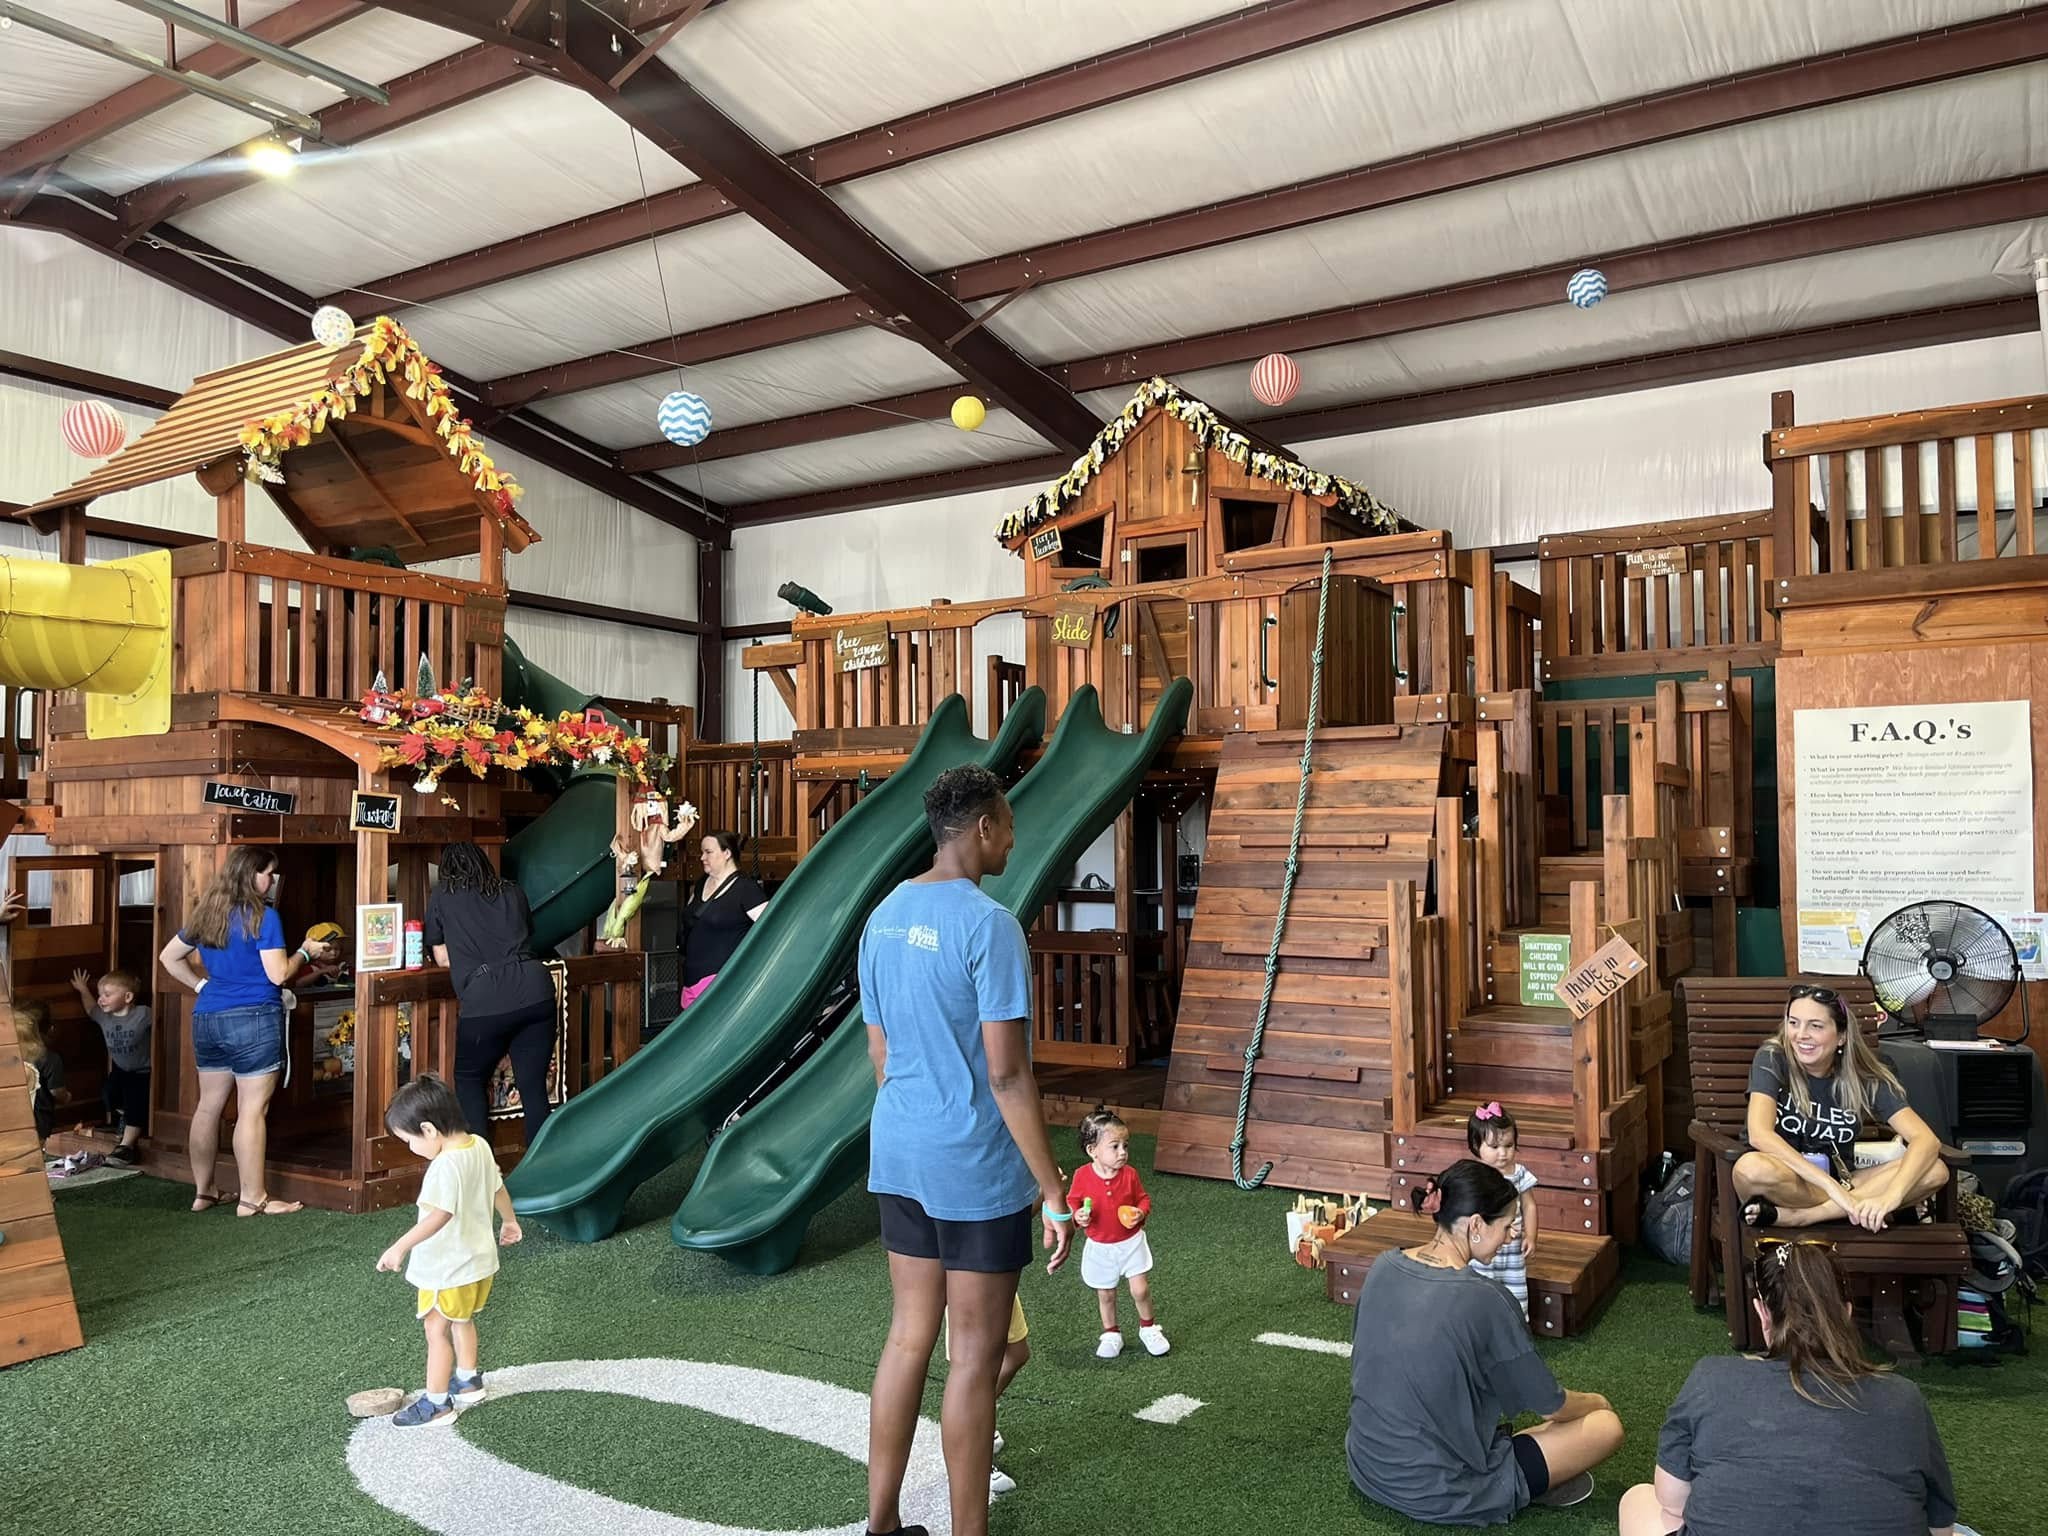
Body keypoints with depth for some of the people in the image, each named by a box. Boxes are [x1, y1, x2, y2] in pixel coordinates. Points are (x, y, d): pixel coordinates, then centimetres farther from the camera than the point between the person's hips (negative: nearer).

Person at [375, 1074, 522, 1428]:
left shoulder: (446, 1166, -28)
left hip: (449, 1269, -9)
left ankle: (437, 1403, 14)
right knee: (462, 1321, 25)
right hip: (479, 1259, 9)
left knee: (437, 1331, 5)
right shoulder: (480, 1146, -2)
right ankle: (469, 1381, 39)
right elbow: (498, 1189, 12)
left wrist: (400, 1247, -42)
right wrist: (509, 1221, 27)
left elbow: (439, 1215, -39)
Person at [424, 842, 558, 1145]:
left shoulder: (443, 895, 13)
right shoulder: (513, 892, 20)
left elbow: (442, 958, 21)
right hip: (536, 992, 3)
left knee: (469, 1081, 18)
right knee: (534, 1087, 9)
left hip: (484, 1001, -3)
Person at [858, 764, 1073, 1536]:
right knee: (977, 1351, 6)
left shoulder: (883, 917, 6)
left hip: (898, 1154, 8)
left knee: (909, 1334, 17)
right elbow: (1008, 1074, -21)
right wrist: (1053, 1191, -15)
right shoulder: (989, 924, -18)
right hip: (976, 1164, -8)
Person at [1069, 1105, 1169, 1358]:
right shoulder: (1082, 1176, -15)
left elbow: (1143, 1199, 2)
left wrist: (1141, 1213, -19)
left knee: (1140, 1290, -3)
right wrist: (1077, 1216, -24)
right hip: (1099, 1247, 0)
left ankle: (1148, 1328, 23)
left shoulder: (1129, 1174, -11)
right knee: (1105, 1294, 12)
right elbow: (1072, 1202, -4)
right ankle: (1111, 1334, 33)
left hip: (1131, 1242, 0)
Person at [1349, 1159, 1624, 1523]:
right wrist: (1595, 1401, 13)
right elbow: (1551, 1407, -9)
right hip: (1439, 1494, -7)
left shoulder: (1383, 1266, -5)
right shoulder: (1483, 1300, -24)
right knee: (1607, 1426, 1)